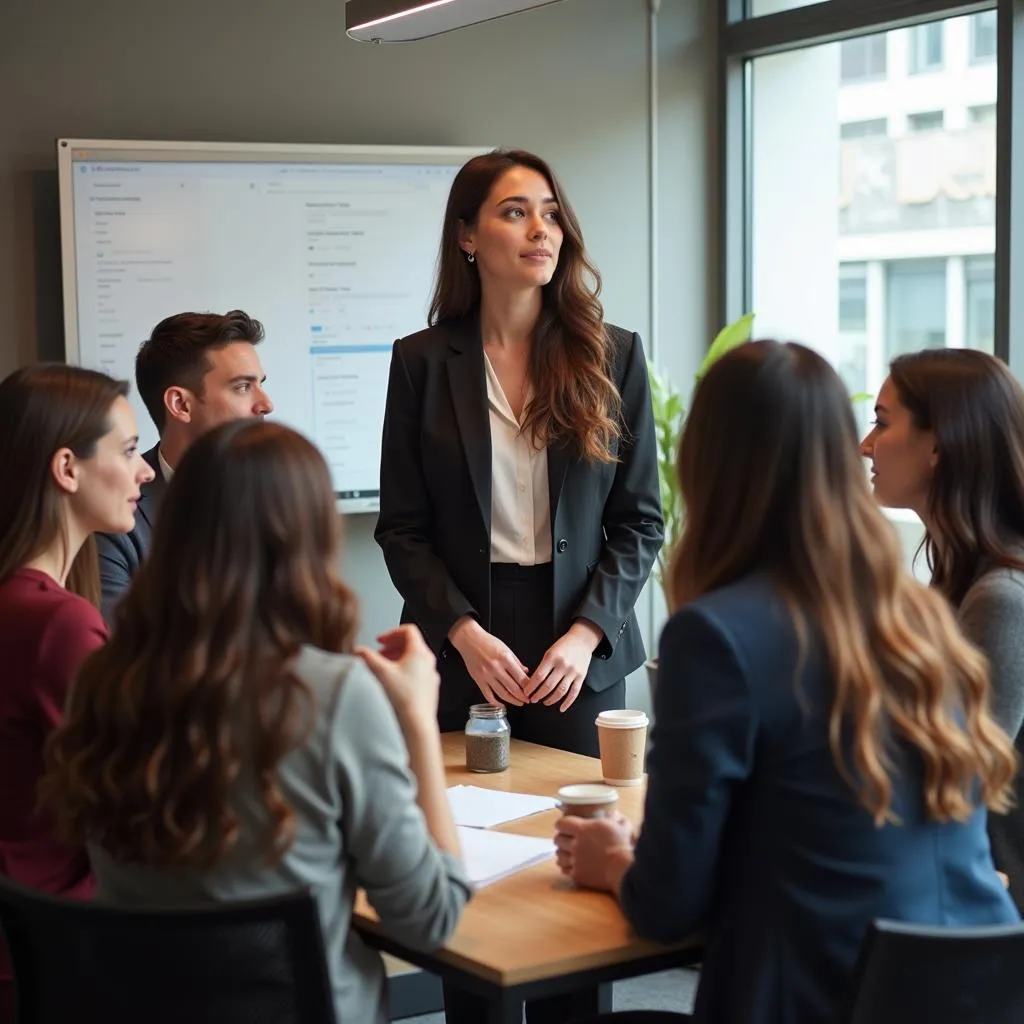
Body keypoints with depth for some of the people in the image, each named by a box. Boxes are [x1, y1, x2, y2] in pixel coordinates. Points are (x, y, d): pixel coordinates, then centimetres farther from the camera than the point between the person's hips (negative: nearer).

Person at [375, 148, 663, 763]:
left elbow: (639, 521, 3)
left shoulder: (614, 355, 2)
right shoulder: (422, 361, 0)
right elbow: (401, 529, 0)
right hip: (457, 646, 0)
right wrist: (465, 632, -13)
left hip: (583, 653, 1)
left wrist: (587, 633, -10)